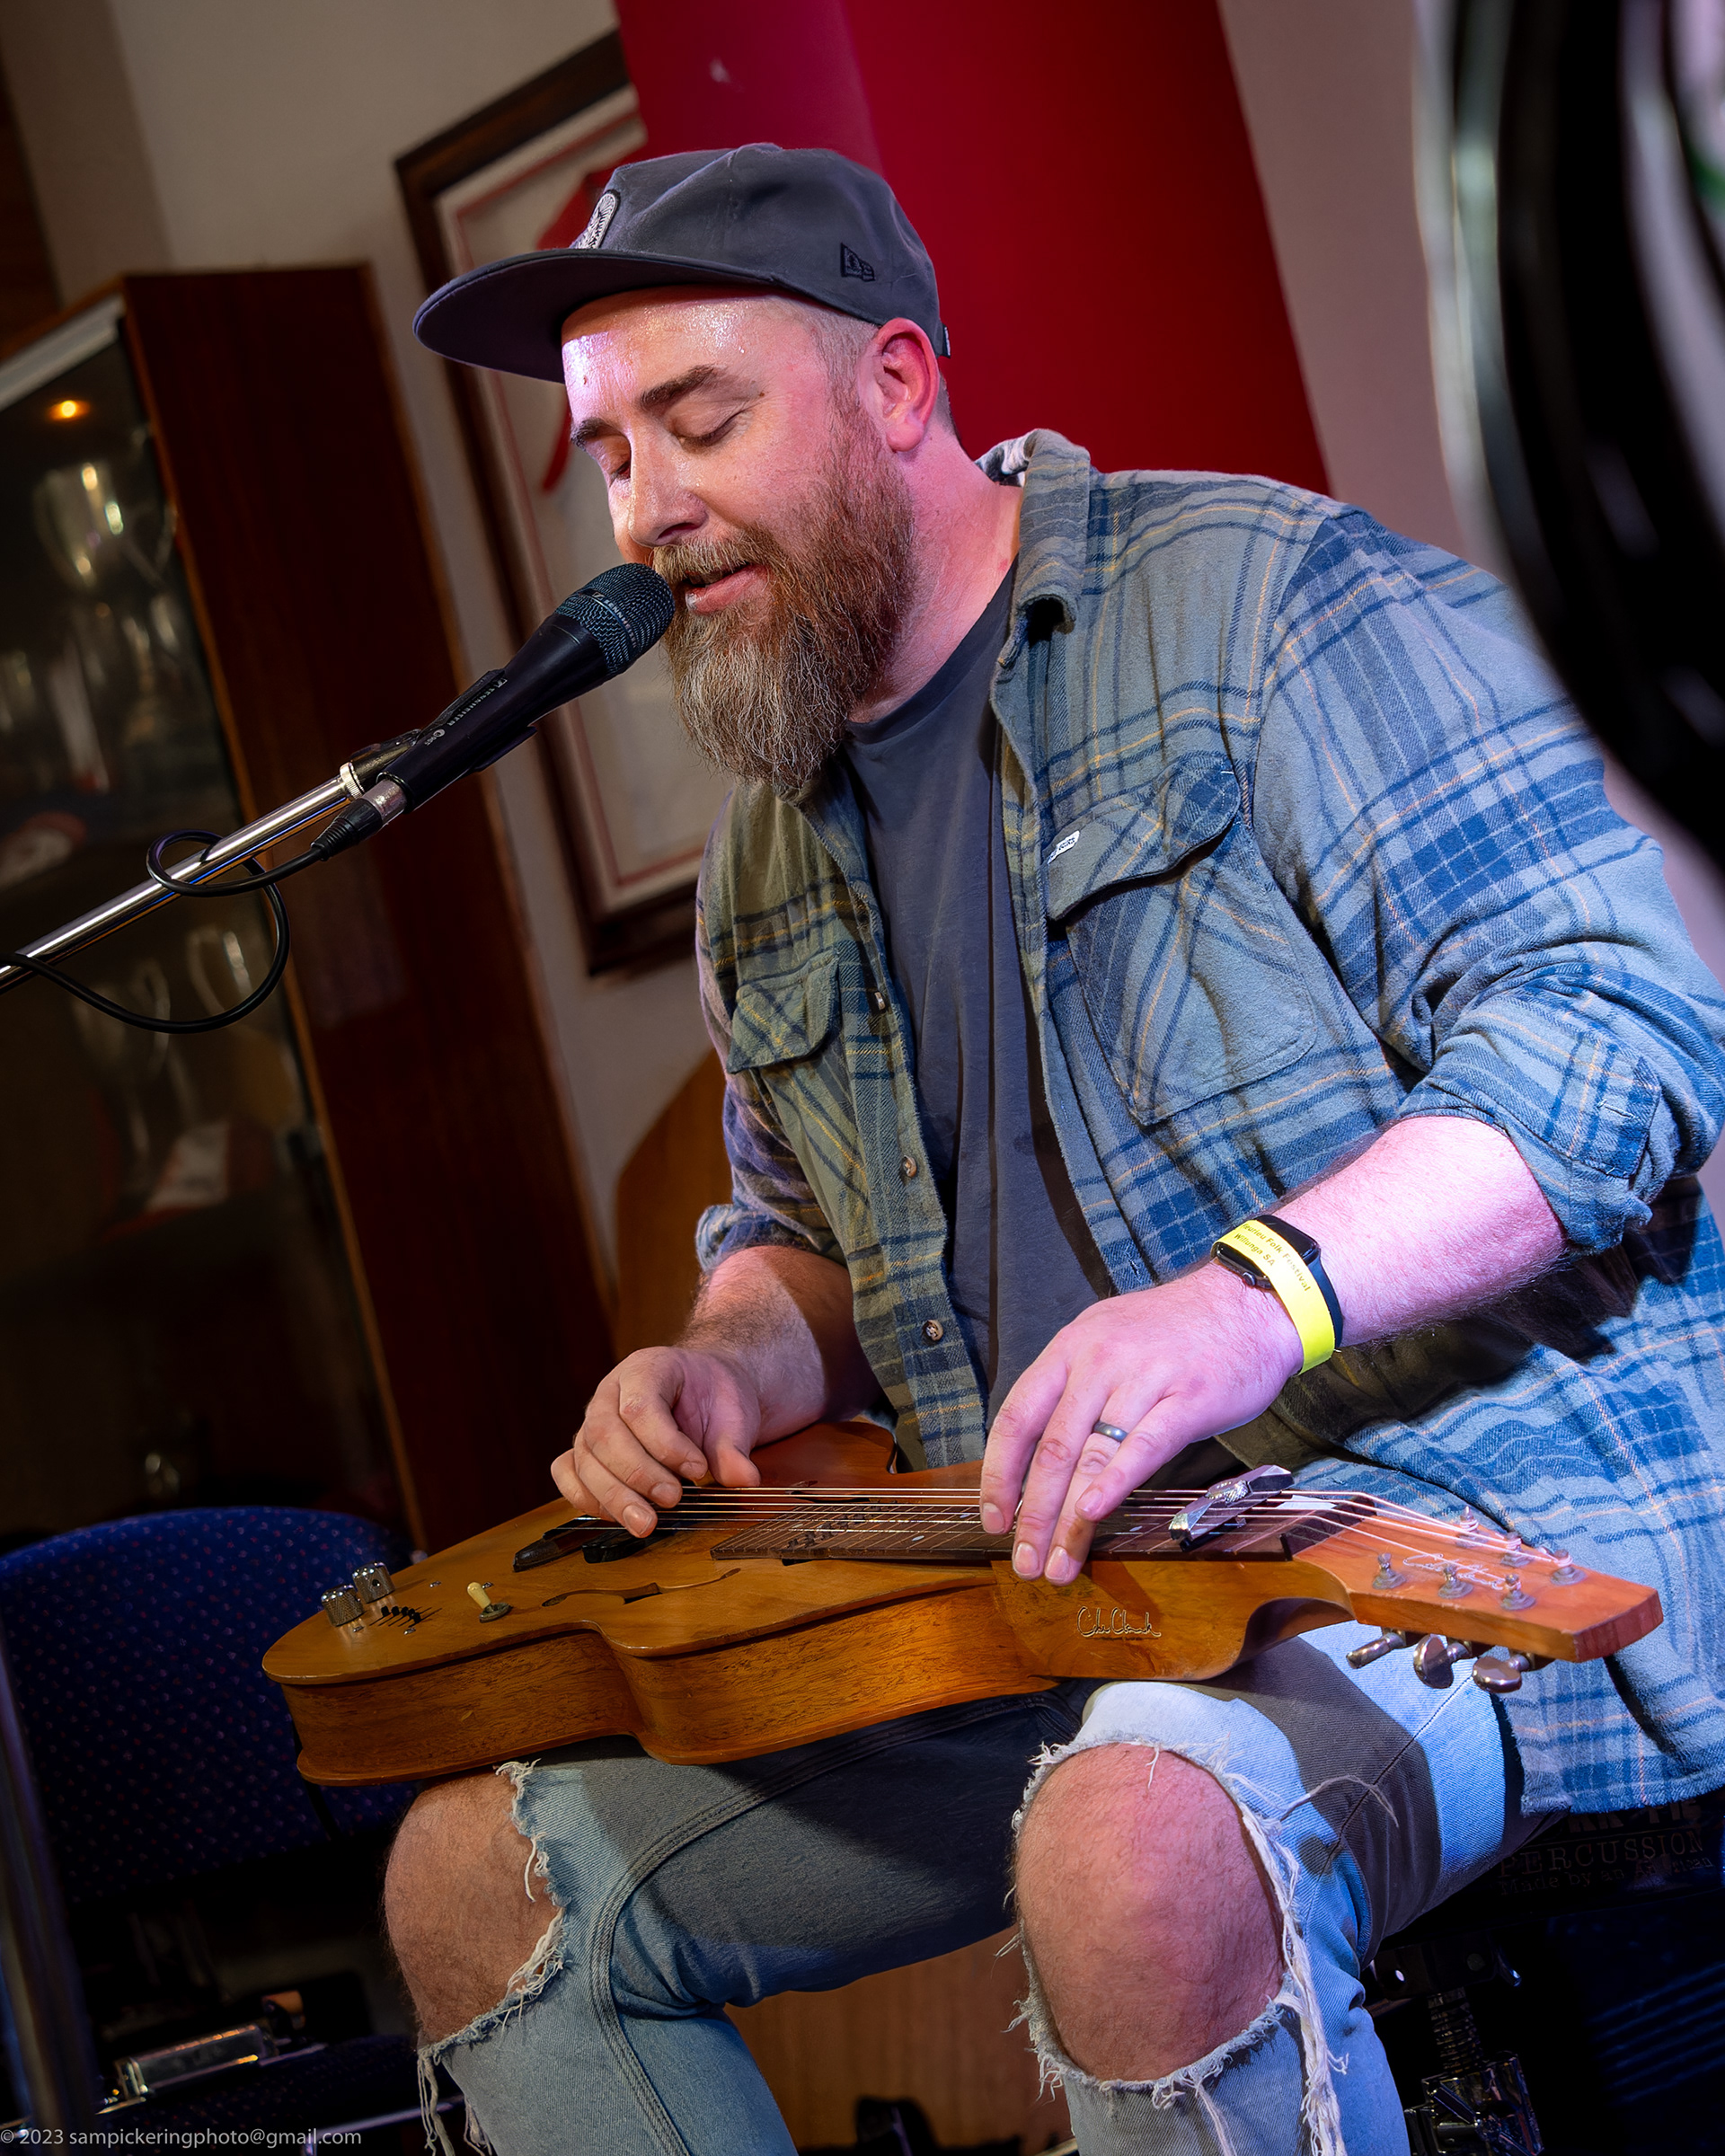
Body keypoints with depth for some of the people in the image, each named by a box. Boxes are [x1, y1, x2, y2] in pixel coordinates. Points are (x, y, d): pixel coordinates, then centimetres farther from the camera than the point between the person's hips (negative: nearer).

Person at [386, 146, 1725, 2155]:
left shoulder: (1261, 599, -7)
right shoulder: (769, 857, 16)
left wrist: (1264, 1295, -31)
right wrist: (729, 1364, 5)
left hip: (1488, 1483, -7)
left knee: (1138, 1850, -40)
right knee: (476, 1879, 4)